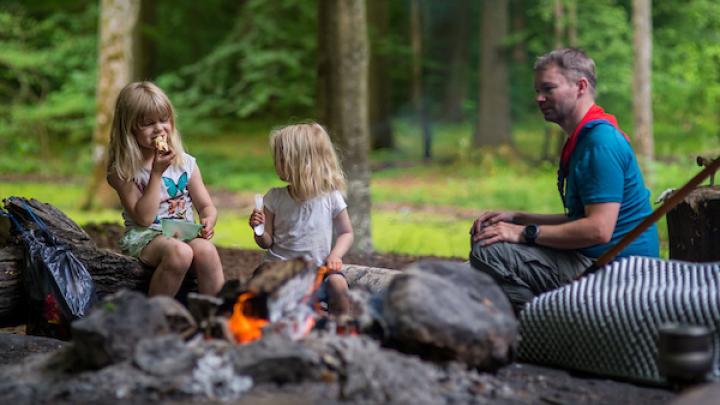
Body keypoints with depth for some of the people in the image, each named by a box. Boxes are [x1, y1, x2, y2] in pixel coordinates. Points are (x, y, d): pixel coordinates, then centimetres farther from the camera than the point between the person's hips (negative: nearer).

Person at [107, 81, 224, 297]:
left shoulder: (186, 163, 7)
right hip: (144, 237, -3)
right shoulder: (123, 171, -4)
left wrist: (208, 221, -13)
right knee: (180, 252, -35)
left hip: (184, 233, 3)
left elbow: (206, 205, 12)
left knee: (206, 250, -31)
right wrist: (157, 173, -14)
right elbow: (144, 218, -12)